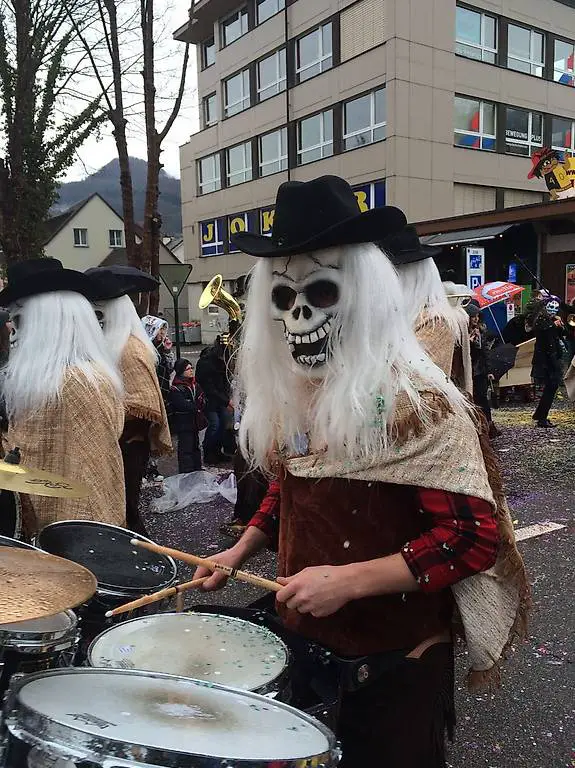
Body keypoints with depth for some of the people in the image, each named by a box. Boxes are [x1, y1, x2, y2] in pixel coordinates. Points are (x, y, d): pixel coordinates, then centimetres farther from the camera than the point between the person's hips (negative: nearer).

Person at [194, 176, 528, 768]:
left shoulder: (416, 401, -22)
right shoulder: (286, 393, 0)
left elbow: (472, 536, -24)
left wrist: (347, 580, -26)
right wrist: (241, 551, 3)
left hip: (395, 659, -6)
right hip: (302, 641, 7)